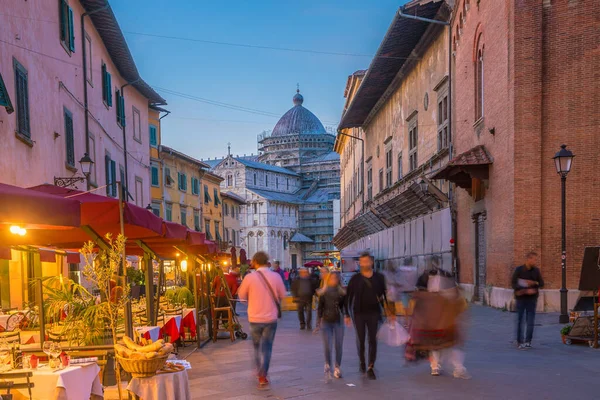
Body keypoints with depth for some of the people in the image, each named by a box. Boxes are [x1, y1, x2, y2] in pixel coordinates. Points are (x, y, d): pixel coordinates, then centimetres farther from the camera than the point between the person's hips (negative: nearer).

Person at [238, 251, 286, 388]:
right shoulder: (275, 276, -10)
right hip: (270, 318, 0)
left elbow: (242, 296, 1)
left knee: (257, 346, 21)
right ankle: (262, 376, 9)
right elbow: (282, 295, 2)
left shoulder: (249, 278, -12)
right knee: (266, 347, 12)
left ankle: (260, 371, 30)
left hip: (255, 318, 0)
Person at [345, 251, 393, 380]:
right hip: (359, 314, 0)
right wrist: (347, 315, -3)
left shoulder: (379, 278, 2)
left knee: (373, 340, -3)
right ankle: (362, 362, 33)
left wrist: (389, 312, 5)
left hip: (374, 313, 0)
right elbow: (348, 297, 1)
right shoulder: (355, 279, -2)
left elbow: (383, 296, 8)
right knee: (360, 340, 9)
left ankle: (370, 368, 2)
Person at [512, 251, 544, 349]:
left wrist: (533, 283, -15)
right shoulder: (519, 270, -6)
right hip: (521, 298, -2)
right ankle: (520, 342, 12)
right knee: (520, 320, 3)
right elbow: (514, 284, -11)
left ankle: (528, 341, 5)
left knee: (530, 321, -1)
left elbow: (541, 283, 6)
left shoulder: (536, 270, 4)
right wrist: (526, 290, -21)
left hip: (532, 299, 2)